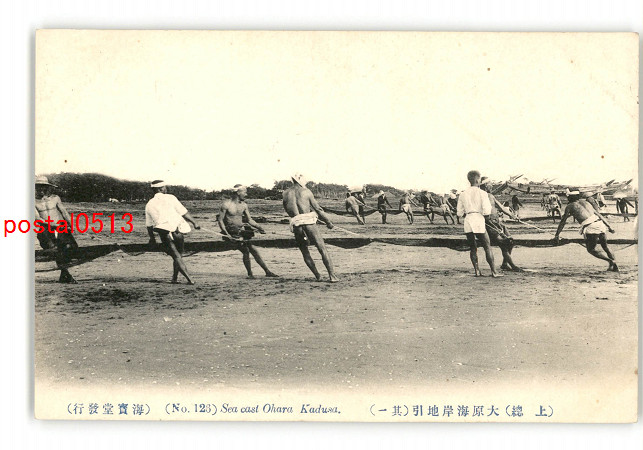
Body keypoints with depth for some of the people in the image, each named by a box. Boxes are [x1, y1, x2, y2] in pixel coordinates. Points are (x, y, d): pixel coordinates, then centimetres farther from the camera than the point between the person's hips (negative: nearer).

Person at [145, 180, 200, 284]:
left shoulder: (149, 205, 10)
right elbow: (184, 212, -3)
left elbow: (149, 225, 15)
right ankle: (175, 278, 19)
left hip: (164, 234, 1)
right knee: (179, 255, 15)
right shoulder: (170, 198, 2)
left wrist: (152, 238, 27)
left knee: (176, 256, 0)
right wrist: (194, 222, 3)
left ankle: (189, 279, -11)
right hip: (178, 231, -1)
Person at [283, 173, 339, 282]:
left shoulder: (286, 194, 11)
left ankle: (318, 276, 12)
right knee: (322, 249, 2)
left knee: (305, 252, 18)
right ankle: (332, 275, -5)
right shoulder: (306, 192, 4)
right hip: (309, 224, -2)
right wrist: (328, 222, 13)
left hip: (296, 225, 3)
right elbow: (317, 209, 5)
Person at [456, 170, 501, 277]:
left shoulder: (463, 194, 8)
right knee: (487, 247, 3)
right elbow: (487, 211, -11)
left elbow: (460, 213, 9)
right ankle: (493, 272, 2)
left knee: (472, 248, 13)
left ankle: (477, 271, 10)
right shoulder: (482, 193, -5)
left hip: (467, 221, 4)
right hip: (479, 222, -4)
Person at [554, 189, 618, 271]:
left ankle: (611, 261, -9)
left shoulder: (570, 206, 14)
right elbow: (598, 214, 27)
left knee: (591, 250, 9)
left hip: (590, 228, -6)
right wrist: (608, 226, 29)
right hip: (600, 224, 6)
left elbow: (562, 222, 15)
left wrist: (557, 235, 21)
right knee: (605, 247, 21)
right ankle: (615, 267, 14)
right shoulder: (585, 202, 27)